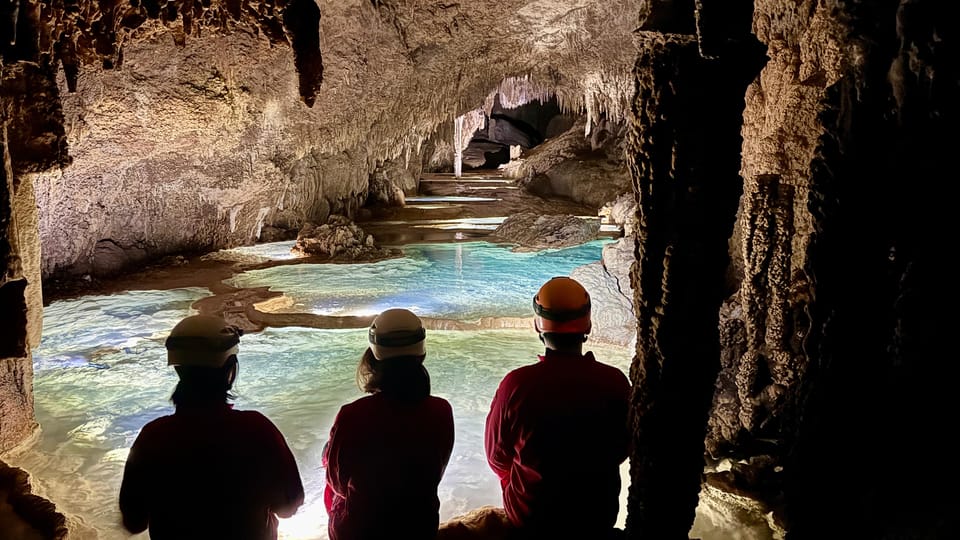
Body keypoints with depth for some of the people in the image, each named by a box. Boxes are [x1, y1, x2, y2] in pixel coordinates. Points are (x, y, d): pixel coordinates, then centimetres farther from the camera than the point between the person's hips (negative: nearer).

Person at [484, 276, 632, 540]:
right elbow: (623, 447, -1)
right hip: (597, 517, 1)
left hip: (529, 516, -1)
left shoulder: (517, 384, -24)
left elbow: (497, 454, -8)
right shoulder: (615, 383, -19)